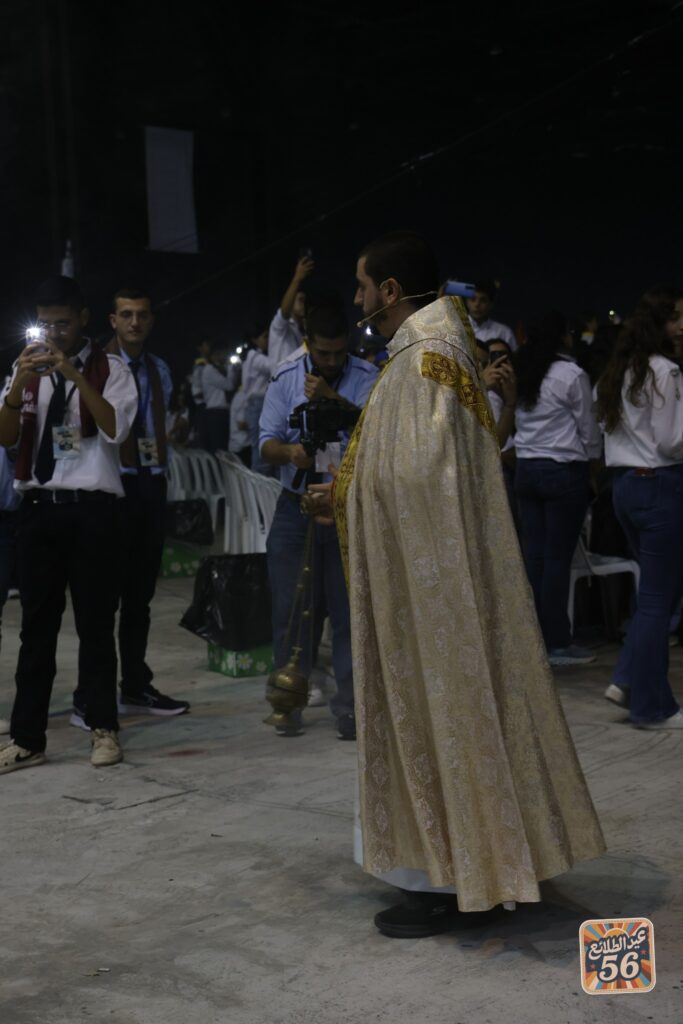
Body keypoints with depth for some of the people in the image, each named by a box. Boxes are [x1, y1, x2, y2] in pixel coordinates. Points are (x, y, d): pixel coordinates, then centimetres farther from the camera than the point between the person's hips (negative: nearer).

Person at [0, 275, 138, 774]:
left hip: (91, 507, -3)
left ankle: (104, 729, 15)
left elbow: (115, 429, -14)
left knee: (95, 621, 4)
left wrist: (74, 374, -21)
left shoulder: (110, 369, 1)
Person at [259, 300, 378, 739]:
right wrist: (289, 451, -21)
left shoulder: (365, 377, -2)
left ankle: (349, 703, 6)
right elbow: (267, 442, 1)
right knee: (290, 607, 5)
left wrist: (332, 398, -27)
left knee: (348, 607, 0)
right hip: (296, 507, 2)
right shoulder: (286, 379, 5)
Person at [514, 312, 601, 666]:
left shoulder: (522, 375, 8)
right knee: (558, 558, -3)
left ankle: (535, 637, 12)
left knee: (533, 555, 7)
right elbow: (588, 429, -2)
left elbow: (519, 423, 12)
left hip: (526, 468, 6)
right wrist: (593, 463, 12)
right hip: (564, 470, -6)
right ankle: (558, 643, 2)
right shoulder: (572, 375, -9)